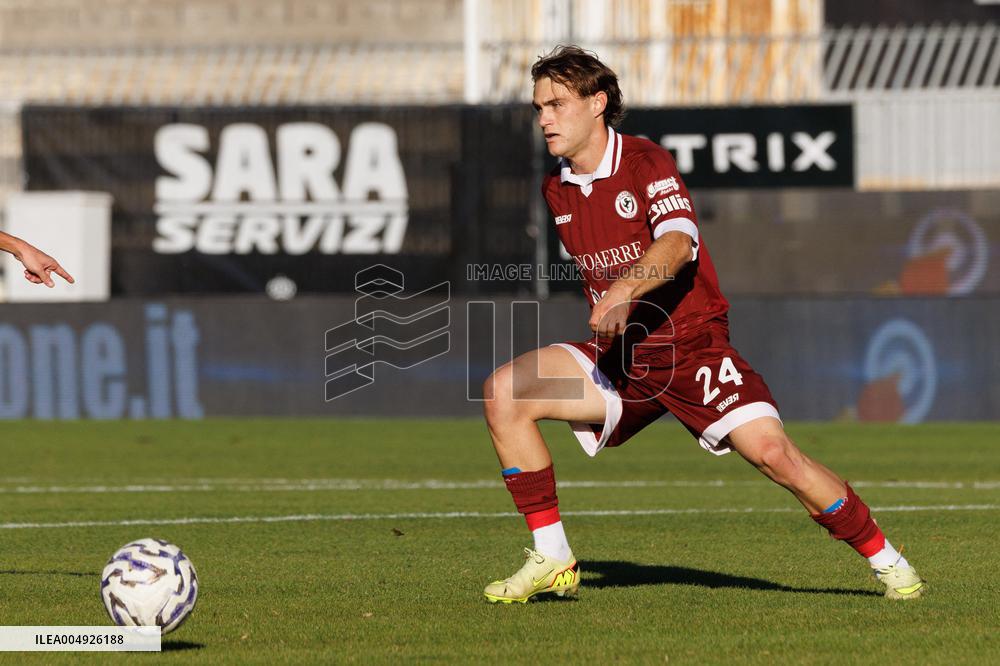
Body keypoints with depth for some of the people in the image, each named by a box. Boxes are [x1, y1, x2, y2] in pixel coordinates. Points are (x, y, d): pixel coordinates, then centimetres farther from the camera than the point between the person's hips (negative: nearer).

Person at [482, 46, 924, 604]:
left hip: (693, 345, -5)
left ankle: (887, 561, -2)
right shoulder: (556, 191, 9)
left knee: (773, 452, -22)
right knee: (504, 391, -16)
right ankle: (552, 562, -12)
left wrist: (624, 290, -46)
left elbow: (678, 243, -30)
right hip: (619, 357, 5)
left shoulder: (646, 163, -10)